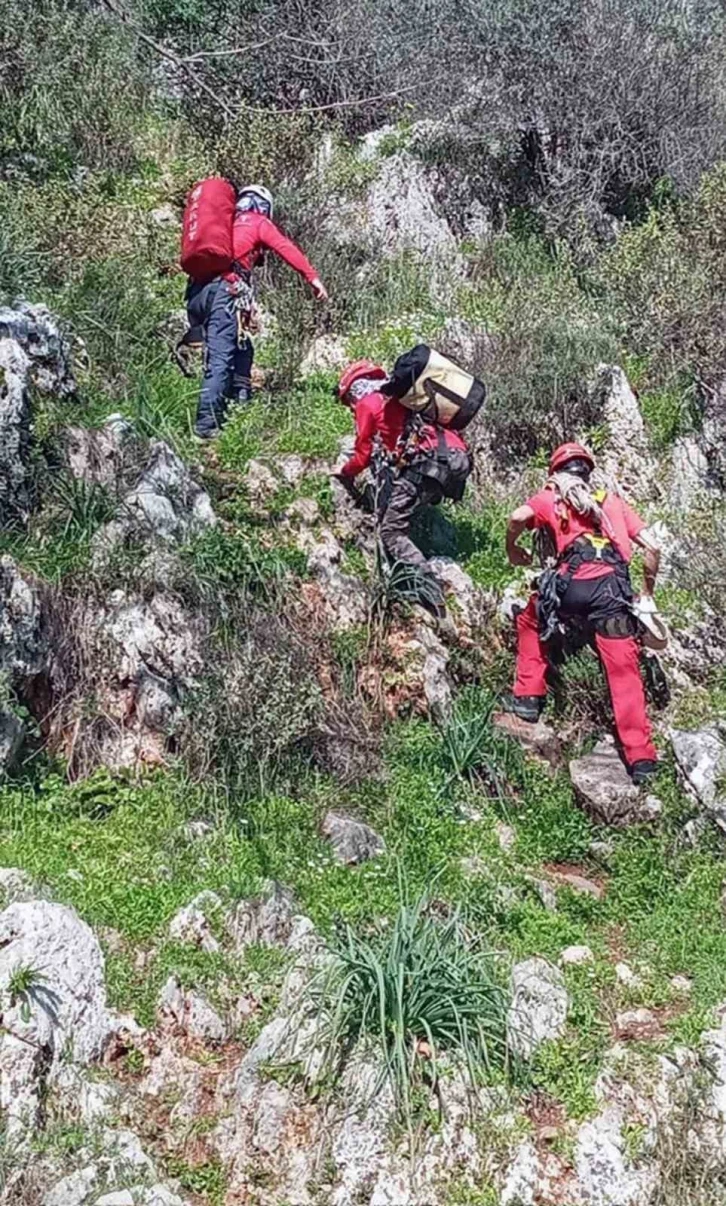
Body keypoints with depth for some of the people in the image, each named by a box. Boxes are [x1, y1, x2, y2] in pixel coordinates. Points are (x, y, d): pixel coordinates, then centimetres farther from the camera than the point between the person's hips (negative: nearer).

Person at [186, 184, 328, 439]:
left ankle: (239, 398, 15)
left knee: (241, 349, 20)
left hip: (197, 291, 7)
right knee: (220, 359, -13)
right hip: (223, 290, -7)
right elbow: (287, 249, 0)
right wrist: (313, 278, -5)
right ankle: (207, 424, -21)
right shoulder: (260, 222, 14)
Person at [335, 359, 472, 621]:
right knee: (390, 509, 20)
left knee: (392, 532, -7)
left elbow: (363, 455, 11)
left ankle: (434, 602, -19)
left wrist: (345, 474, 30)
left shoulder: (367, 403, 11)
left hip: (427, 462, -8)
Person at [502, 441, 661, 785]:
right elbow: (651, 546, 20)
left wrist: (512, 550, 20)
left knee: (530, 620, 29)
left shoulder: (551, 497, 22)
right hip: (614, 588, 2)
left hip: (574, 582, -2)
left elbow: (519, 517, 1)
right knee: (624, 673, 3)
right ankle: (642, 758, -3)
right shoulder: (613, 501, 30)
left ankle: (528, 697, 24)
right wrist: (648, 592, 31)